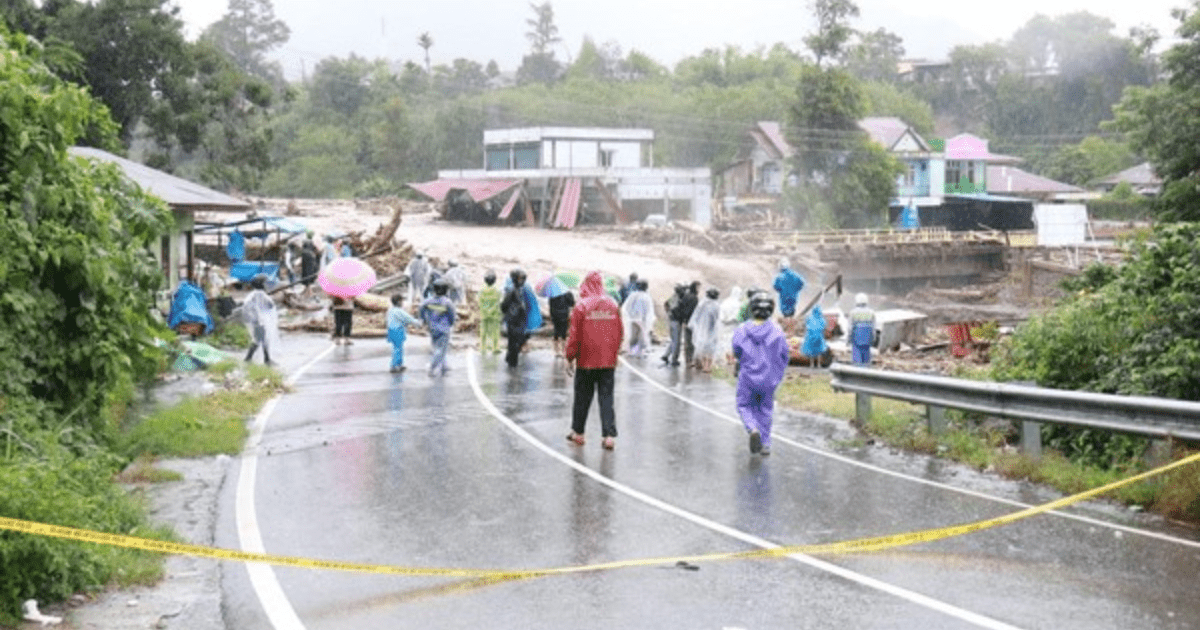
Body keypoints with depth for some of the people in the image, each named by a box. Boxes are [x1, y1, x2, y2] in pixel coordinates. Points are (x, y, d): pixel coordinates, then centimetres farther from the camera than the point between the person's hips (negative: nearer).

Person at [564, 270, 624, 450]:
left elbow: (574, 335, -8)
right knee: (606, 398, 4)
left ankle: (578, 432, 22)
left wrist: (570, 358, 1)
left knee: (583, 398, 11)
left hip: (586, 361, -2)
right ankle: (609, 435, -4)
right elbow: (620, 333, 7)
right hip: (608, 361, 2)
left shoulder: (581, 307, -10)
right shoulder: (613, 305, 0)